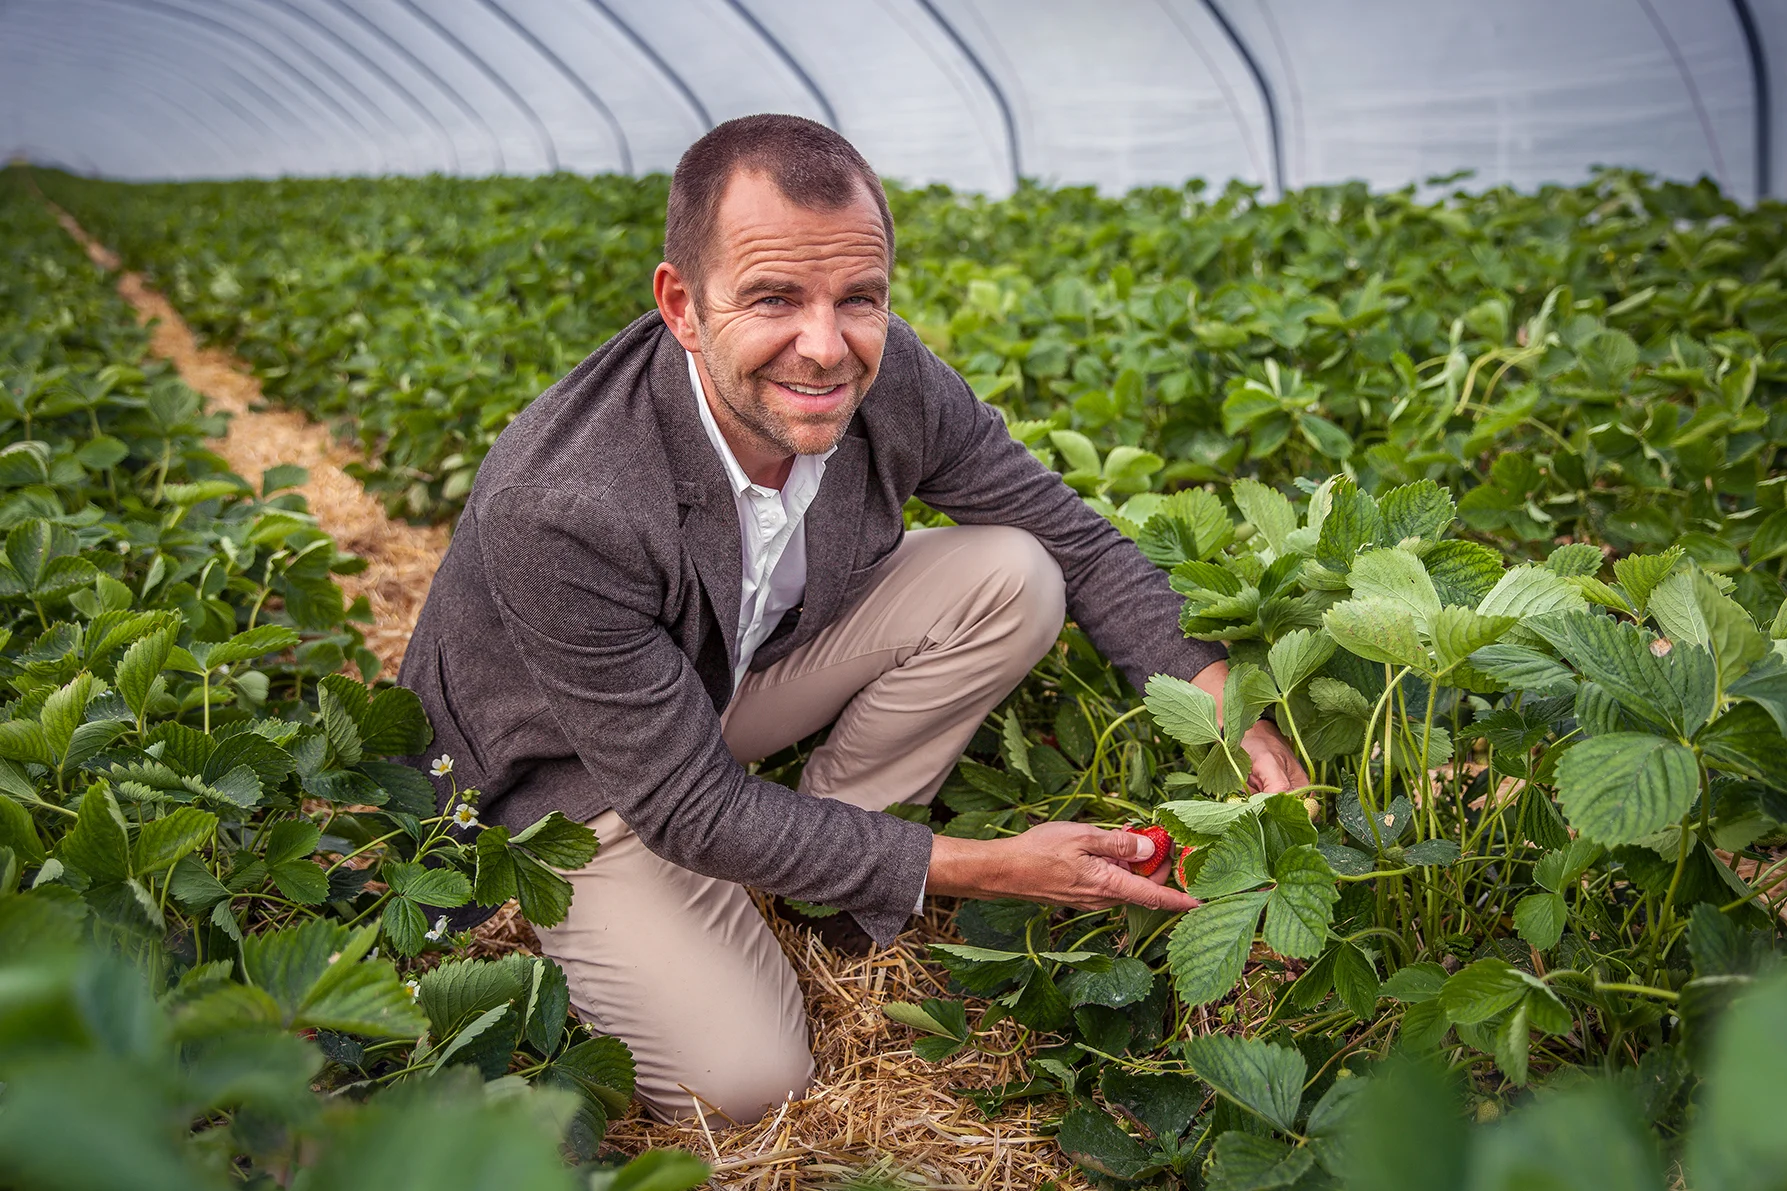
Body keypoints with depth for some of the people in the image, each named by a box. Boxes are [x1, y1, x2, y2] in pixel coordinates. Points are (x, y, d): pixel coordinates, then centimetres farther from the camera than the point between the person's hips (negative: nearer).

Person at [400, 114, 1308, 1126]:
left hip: (744, 667, 5)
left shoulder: (888, 380, -23)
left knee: (1013, 577, -15)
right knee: (745, 1079, -17)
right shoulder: (556, 509, -38)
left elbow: (1086, 546, -8)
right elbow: (689, 808, -29)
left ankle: (828, 857, 2)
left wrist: (1238, 716, -21)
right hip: (565, 769, -4)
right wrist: (998, 869, -28)